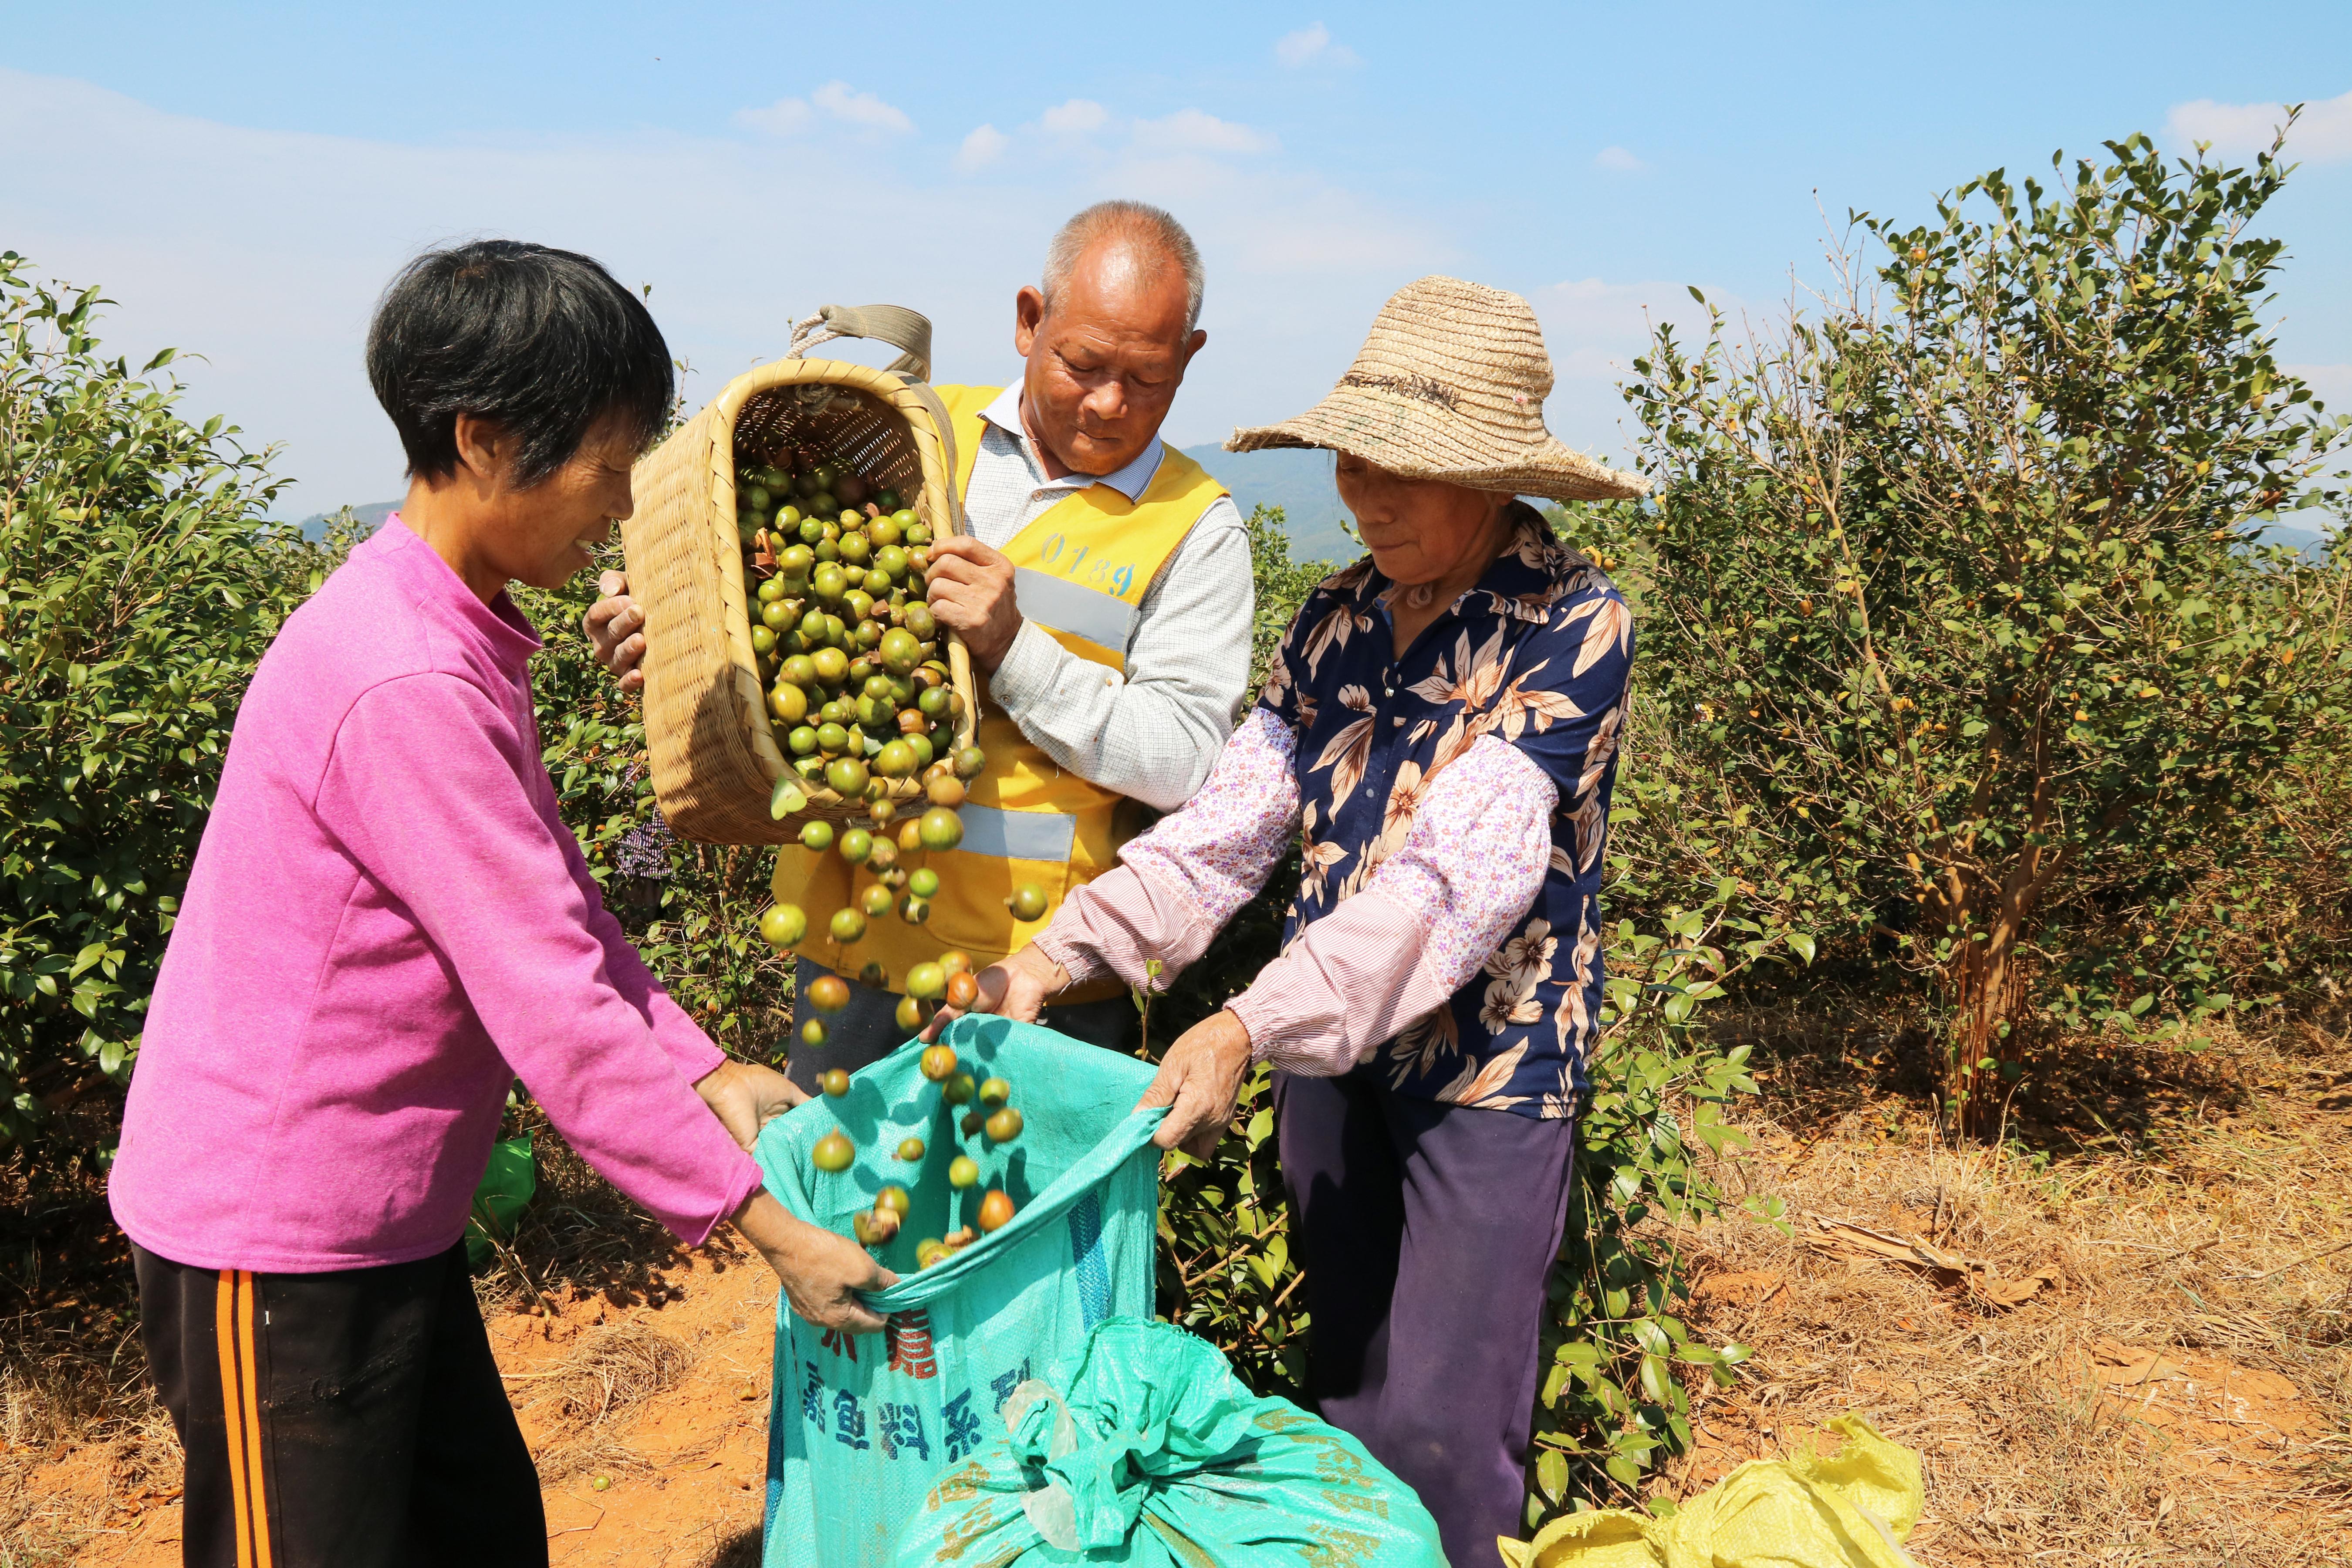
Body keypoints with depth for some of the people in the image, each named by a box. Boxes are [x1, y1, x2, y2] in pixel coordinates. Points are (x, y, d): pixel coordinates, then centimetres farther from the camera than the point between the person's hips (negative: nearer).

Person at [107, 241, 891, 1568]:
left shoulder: (460, 640, 5)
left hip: (382, 1214, 9)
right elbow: (548, 1004, -27)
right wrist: (758, 1216, -21)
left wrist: (705, 1071, -1)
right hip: (274, 1240, -9)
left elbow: (557, 903, 8)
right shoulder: (405, 688, -27)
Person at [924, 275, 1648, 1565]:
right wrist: (1060, 953, -14)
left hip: (1490, 1066, -6)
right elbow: (1226, 825, -1)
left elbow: (1459, 876, -26)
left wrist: (1251, 1027, -34)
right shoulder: (1336, 621, 4)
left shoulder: (1570, 626, -16)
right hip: (1327, 1048, 6)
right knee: (1342, 1389, 18)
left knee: (1438, 1425, 1)